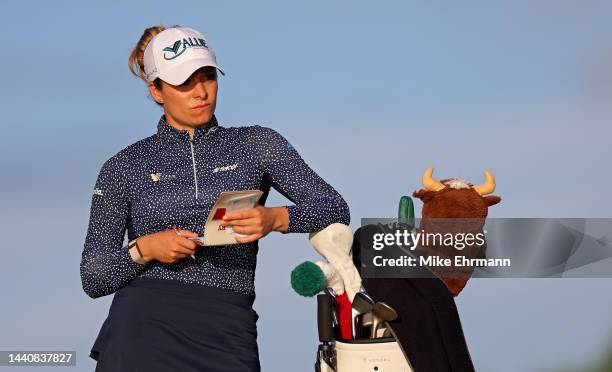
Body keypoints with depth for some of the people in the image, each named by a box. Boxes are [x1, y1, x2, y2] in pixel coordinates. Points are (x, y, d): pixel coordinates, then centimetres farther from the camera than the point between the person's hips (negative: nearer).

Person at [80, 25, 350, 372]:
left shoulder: (256, 144, 14)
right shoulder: (124, 167, 12)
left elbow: (335, 209, 5)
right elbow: (93, 277, 10)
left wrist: (275, 218, -14)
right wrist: (143, 249, -9)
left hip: (227, 333, 1)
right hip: (143, 326, 0)